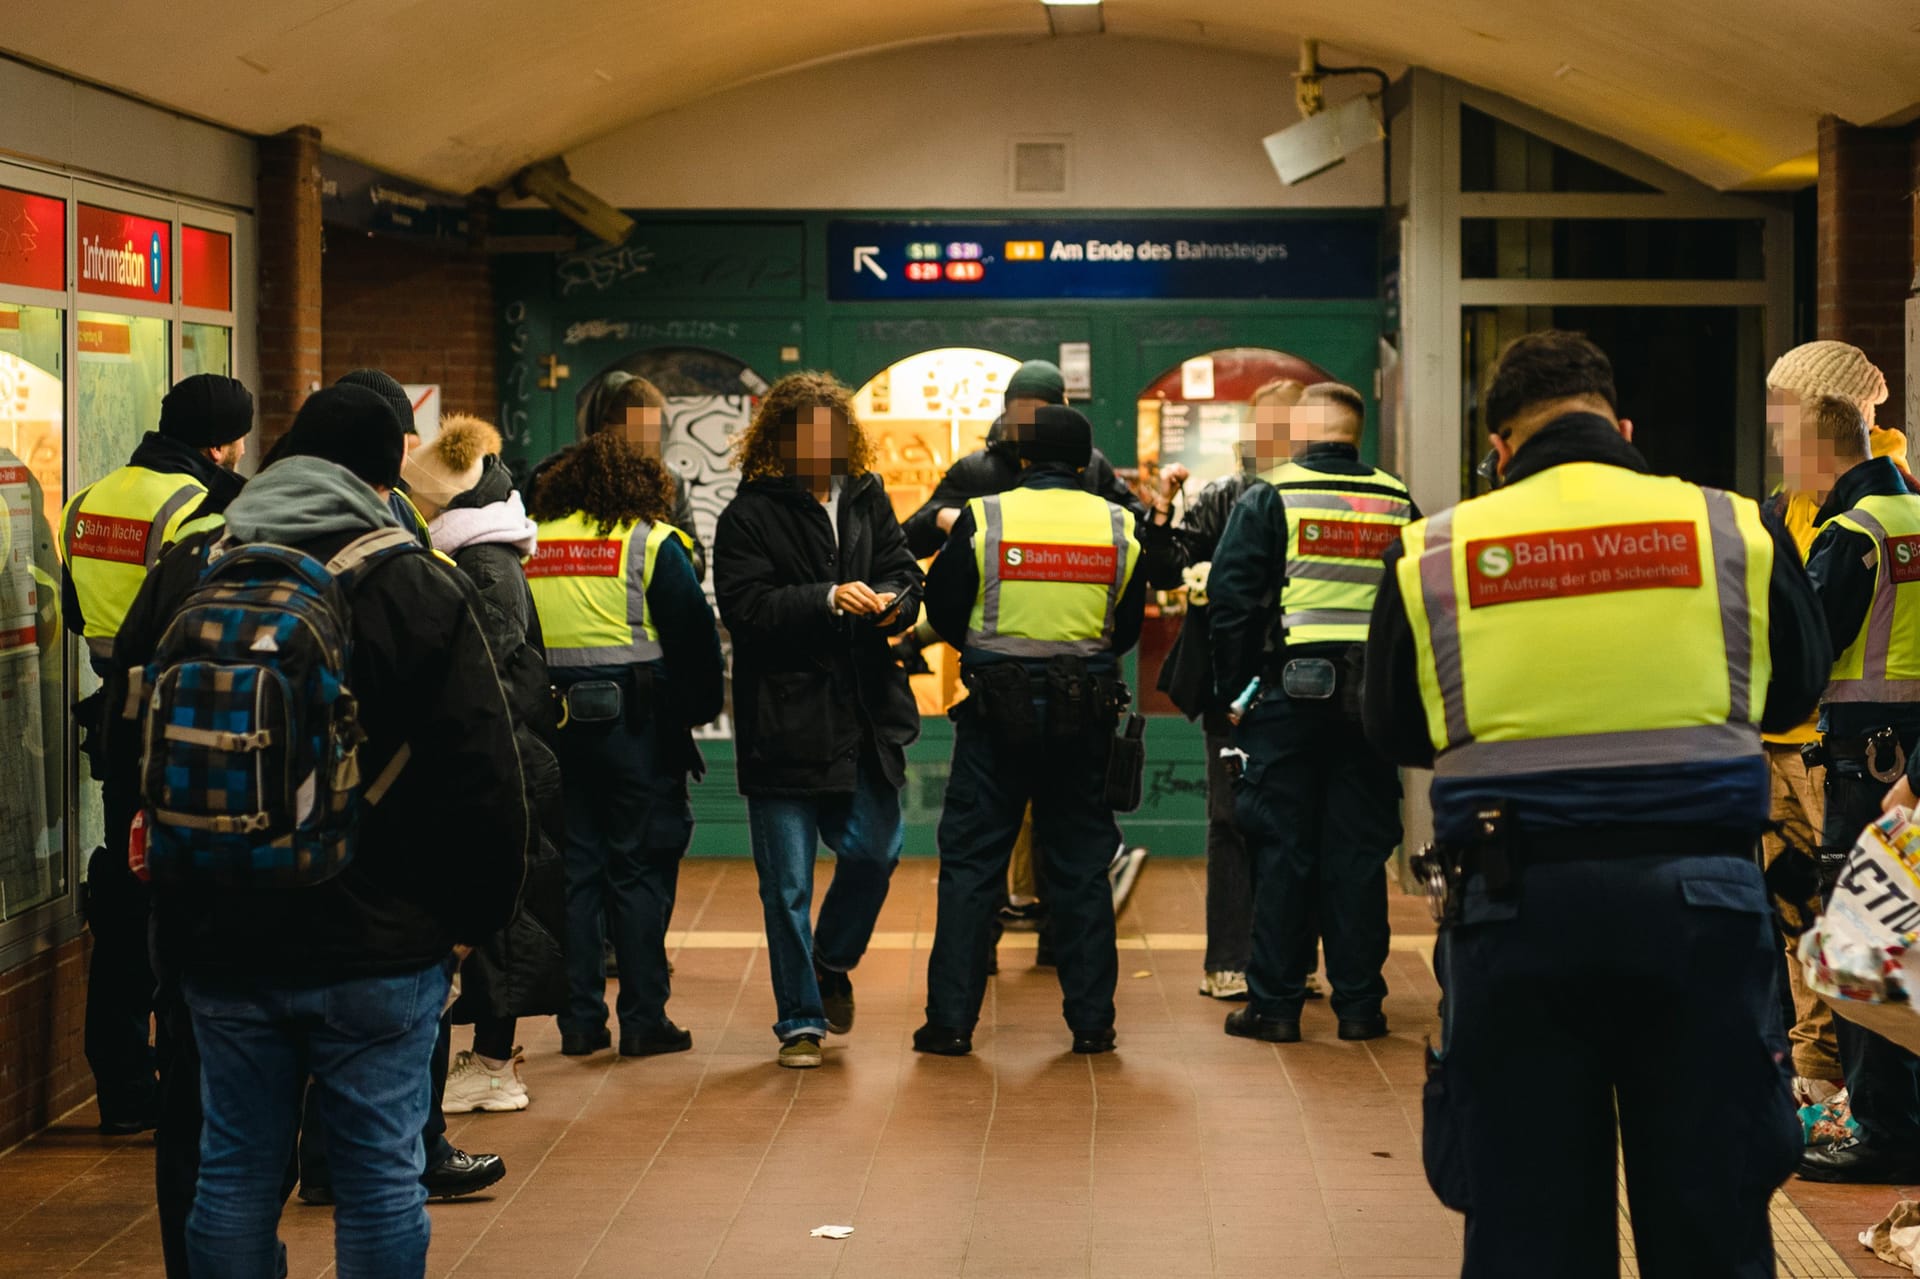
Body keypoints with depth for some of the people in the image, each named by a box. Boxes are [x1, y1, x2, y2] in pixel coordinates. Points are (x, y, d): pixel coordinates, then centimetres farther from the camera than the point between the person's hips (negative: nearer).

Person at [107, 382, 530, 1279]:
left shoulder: (185, 573, 3)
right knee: (381, 1171, 5)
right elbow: (483, 775, -11)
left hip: (218, 936, 4)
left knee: (235, 1170, 12)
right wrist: (479, 911, 2)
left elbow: (126, 735, 14)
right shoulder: (418, 588, -10)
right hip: (377, 941, -3)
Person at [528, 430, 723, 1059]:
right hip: (635, 724, -4)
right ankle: (644, 1019, 3)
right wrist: (699, 710, 8)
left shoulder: (529, 543, 7)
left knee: (573, 868, 9)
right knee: (640, 869, 2)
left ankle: (580, 1019, 11)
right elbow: (694, 635, -5)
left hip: (552, 720, 4)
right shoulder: (649, 542, -4)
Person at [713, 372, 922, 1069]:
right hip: (785, 719, -4)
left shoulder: (867, 498, 10)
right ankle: (800, 1021, 14)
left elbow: (906, 572, 10)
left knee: (874, 849, 2)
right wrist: (828, 599, -23)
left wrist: (891, 600, -13)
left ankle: (833, 962, 31)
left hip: (866, 715, 4)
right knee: (787, 883, 2)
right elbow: (744, 605, -14)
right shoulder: (748, 515, -4)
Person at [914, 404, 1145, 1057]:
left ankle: (951, 1020, 4)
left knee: (971, 862, 5)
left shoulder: (982, 519, -6)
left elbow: (942, 609, 2)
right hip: (1085, 710, 2)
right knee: (1081, 866, 10)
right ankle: (1092, 1021, 12)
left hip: (996, 709, -2)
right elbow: (1128, 628, 10)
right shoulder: (1119, 527, 1)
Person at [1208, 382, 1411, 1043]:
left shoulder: (1268, 498, -3)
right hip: (1372, 702, 3)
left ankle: (1275, 1003, 6)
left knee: (1282, 849, 3)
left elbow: (1231, 602, -6)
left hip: (1288, 694, -3)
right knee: (1359, 851, 7)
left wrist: (1234, 692, 2)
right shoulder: (1398, 503, 9)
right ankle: (1358, 1002, 11)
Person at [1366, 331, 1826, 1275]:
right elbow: (1796, 688, 17)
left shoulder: (1430, 552, 1)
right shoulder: (1735, 528, 2)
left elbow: (1393, 732, 13)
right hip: (1697, 895, 0)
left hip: (1512, 904, 0)